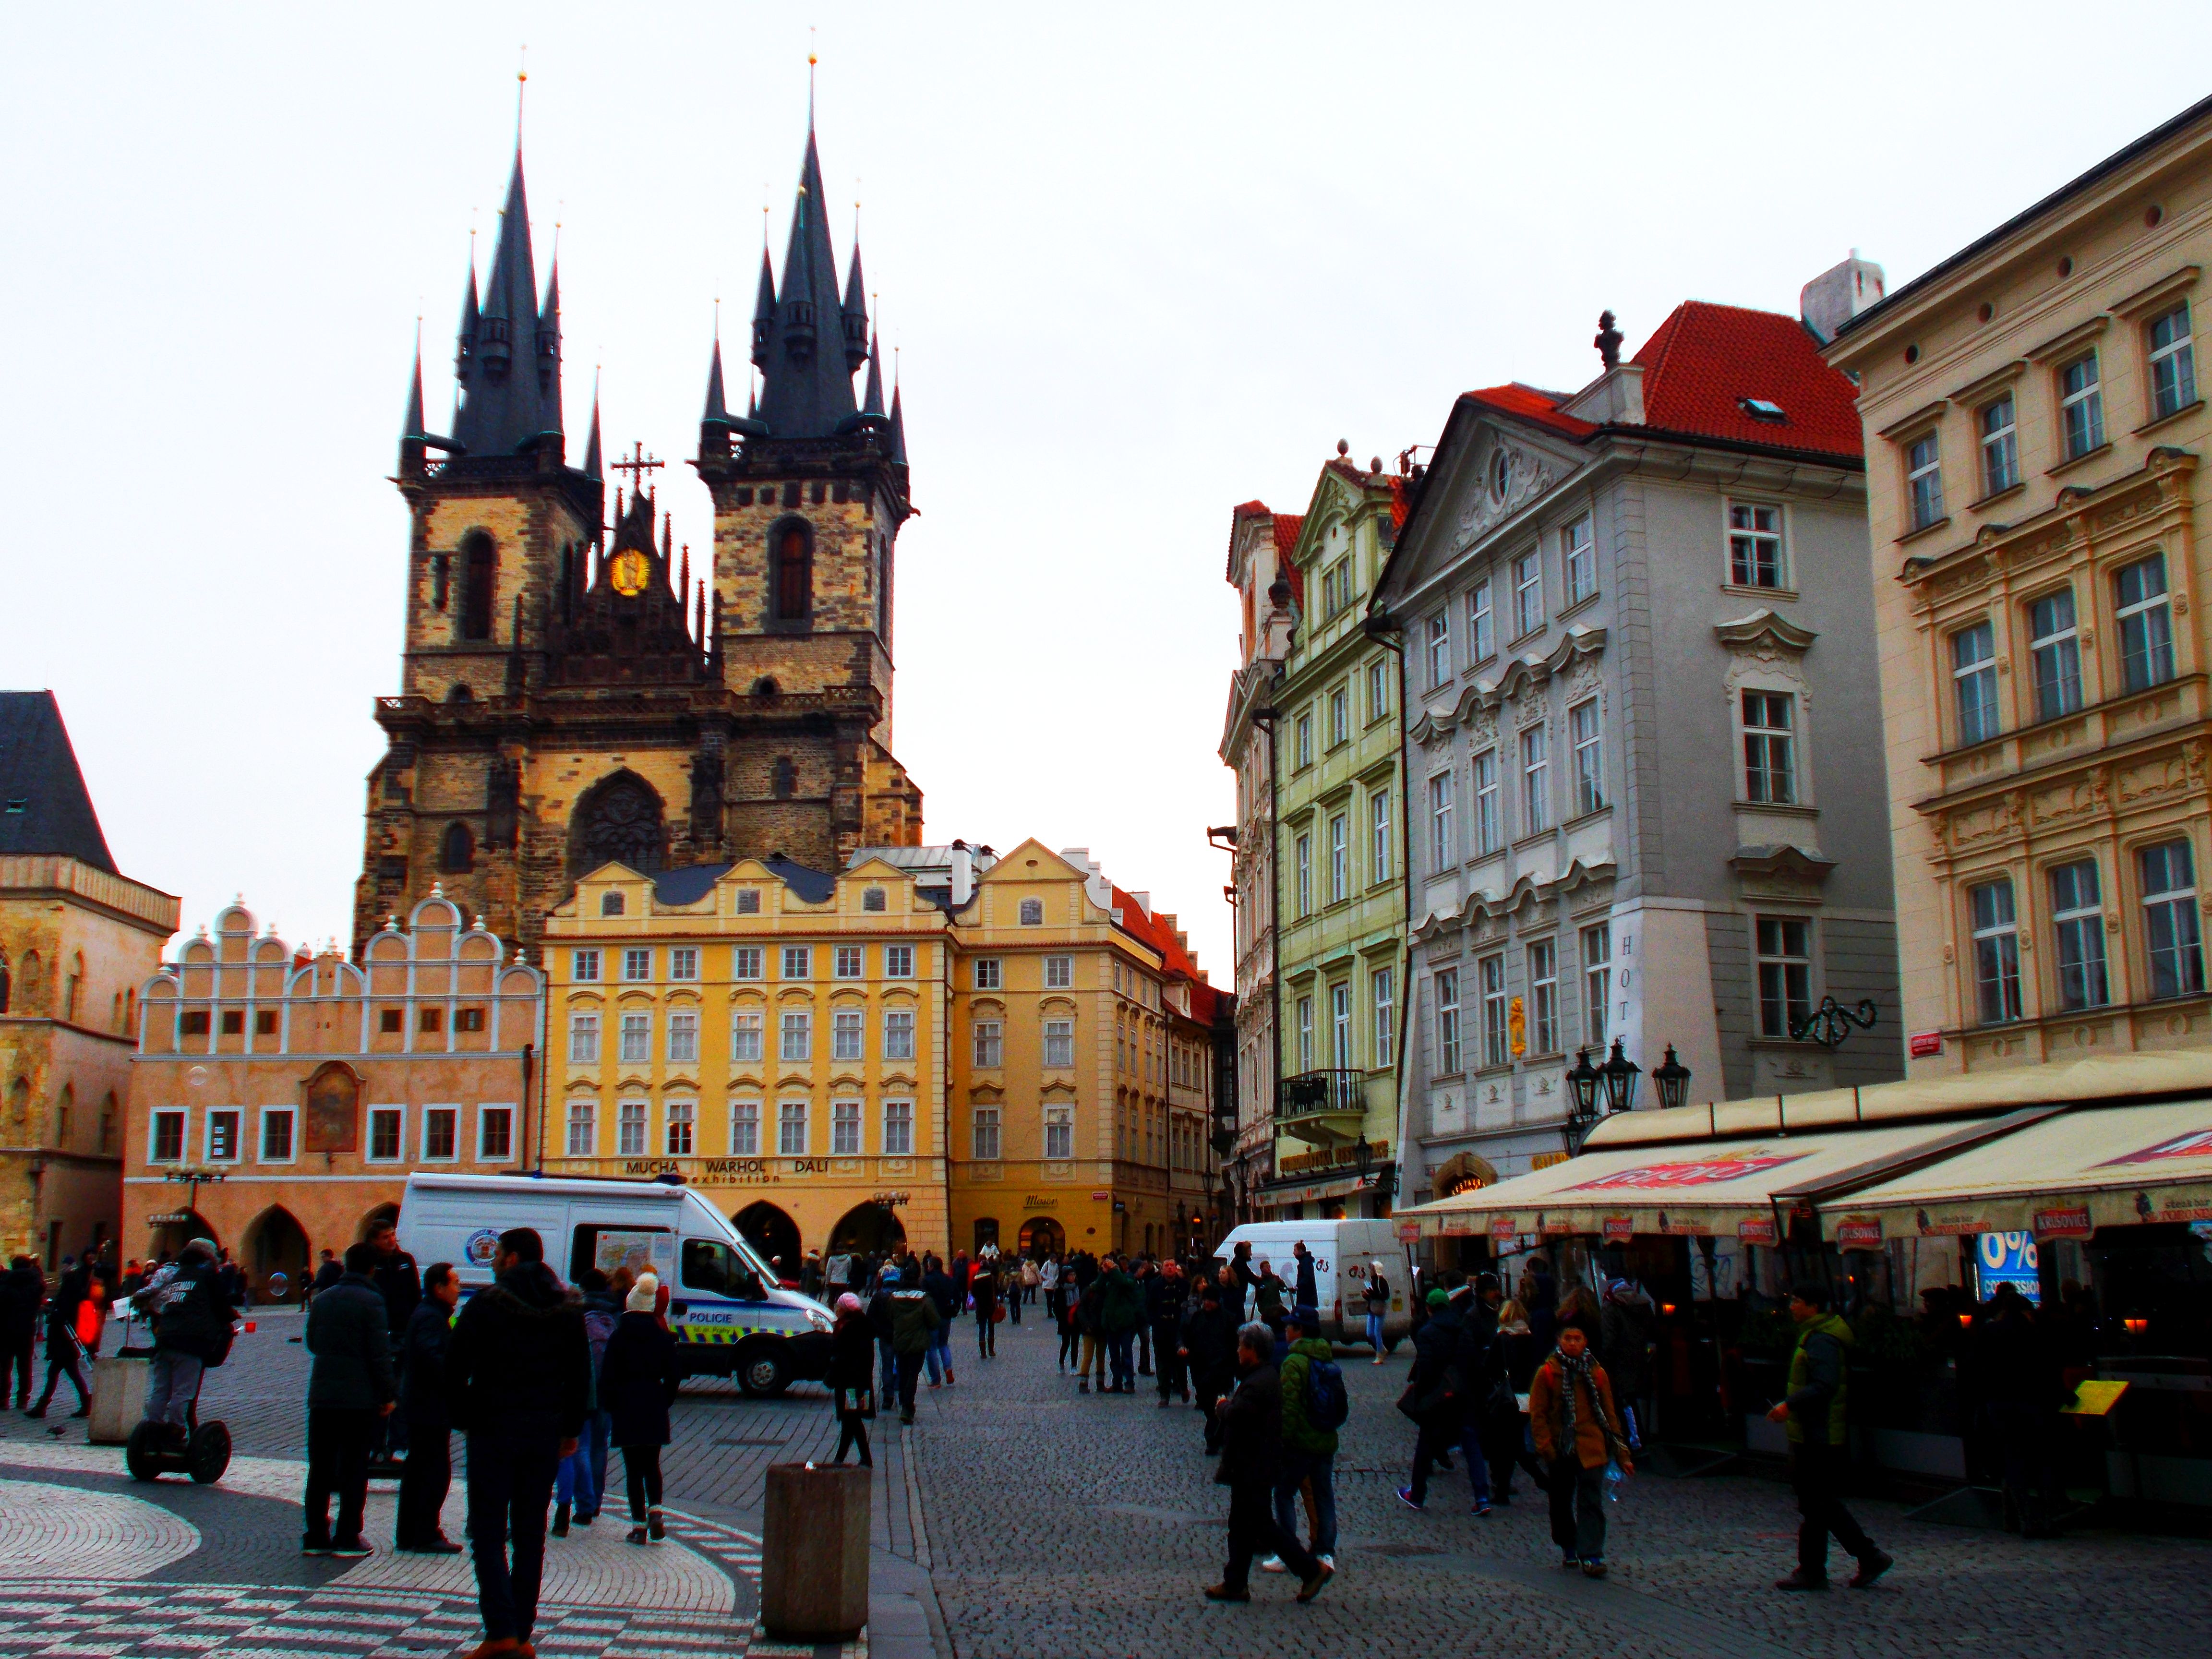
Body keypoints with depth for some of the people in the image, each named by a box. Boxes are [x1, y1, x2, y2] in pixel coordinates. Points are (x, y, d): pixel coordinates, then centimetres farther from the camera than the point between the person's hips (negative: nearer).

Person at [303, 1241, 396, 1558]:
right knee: (354, 1470, 1)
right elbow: (380, 1353, -13)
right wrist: (388, 1395, -7)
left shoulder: (322, 1300, 9)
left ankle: (316, 1537, 13)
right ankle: (347, 1538, 2)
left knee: (320, 1469, 11)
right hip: (358, 1398, -5)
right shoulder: (371, 1302, -10)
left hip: (321, 1396, 5)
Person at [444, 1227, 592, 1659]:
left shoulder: (487, 1304, -8)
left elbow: (455, 1367, -9)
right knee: (530, 1535, 11)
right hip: (544, 1436, 4)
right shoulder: (567, 1310, 7)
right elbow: (580, 1376, 9)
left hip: (493, 1432, -4)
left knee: (488, 1534, 0)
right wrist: (571, 1429, 15)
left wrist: (463, 1419, 4)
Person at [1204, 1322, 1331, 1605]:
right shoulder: (1267, 1376, 10)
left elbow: (1235, 1416, -28)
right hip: (1254, 1467, 11)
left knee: (1262, 1525, -1)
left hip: (1253, 1469, -11)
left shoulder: (1256, 1384, -23)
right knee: (1241, 1526, 15)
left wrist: (1224, 1406, -9)